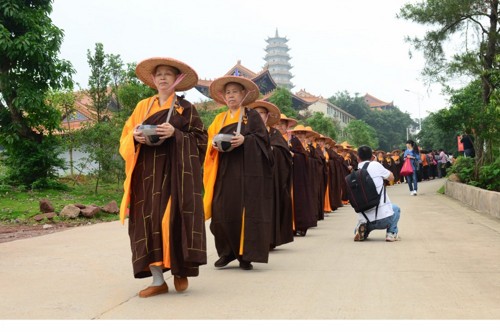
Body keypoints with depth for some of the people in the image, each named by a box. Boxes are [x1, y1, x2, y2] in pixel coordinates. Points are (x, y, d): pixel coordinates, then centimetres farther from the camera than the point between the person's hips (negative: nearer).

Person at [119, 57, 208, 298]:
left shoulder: (185, 108, 7)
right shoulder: (143, 106, 15)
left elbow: (200, 137, 1)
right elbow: (126, 137, 14)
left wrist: (175, 133, -14)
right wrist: (135, 136, -9)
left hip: (176, 170, -3)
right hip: (148, 171, 3)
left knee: (175, 216, -8)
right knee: (149, 219, -4)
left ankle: (180, 270, 11)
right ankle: (157, 280, 0)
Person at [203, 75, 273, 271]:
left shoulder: (252, 115, 8)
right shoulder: (219, 119, 20)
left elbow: (262, 137, -2)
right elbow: (210, 140, 15)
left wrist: (244, 140, -19)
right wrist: (215, 144, -8)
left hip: (247, 170, -4)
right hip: (224, 171, 4)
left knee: (245, 210, -8)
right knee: (221, 211, -5)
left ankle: (245, 255, -4)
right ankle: (227, 252, 6)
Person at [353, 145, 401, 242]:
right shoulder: (375, 165, -9)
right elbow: (391, 177, 8)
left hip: (365, 219, 3)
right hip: (384, 219, -3)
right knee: (396, 209, 32)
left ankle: (362, 229, 6)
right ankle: (391, 233, 8)